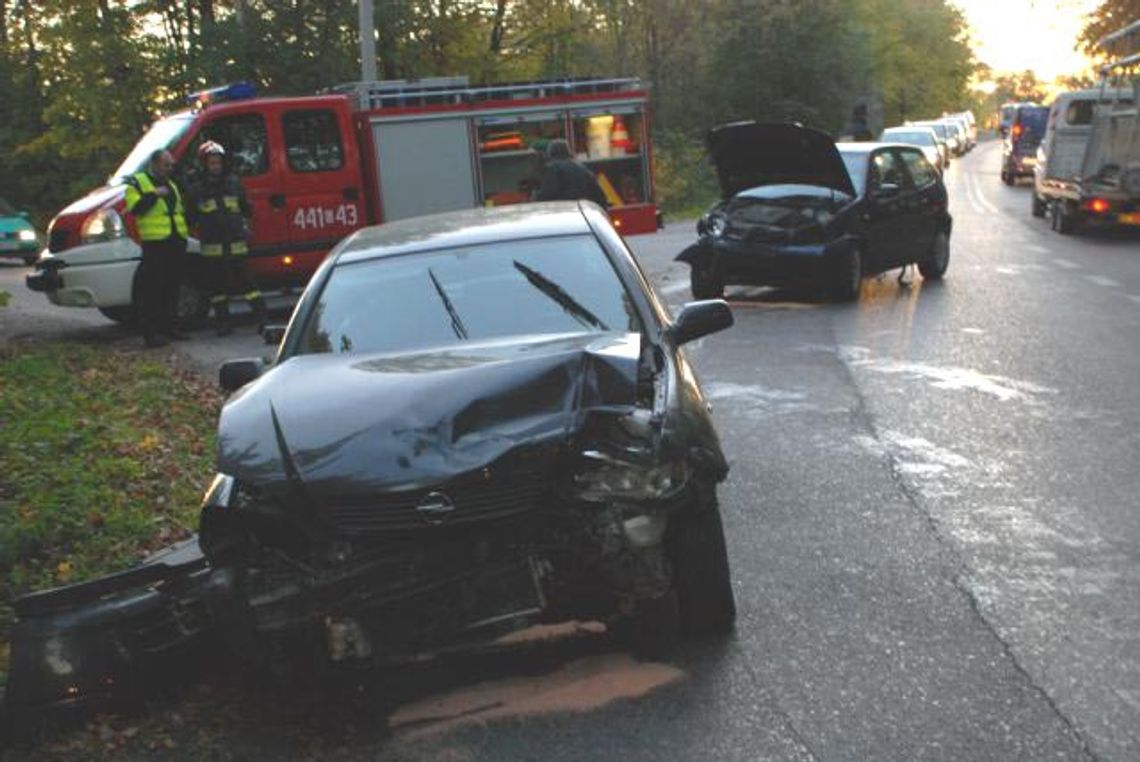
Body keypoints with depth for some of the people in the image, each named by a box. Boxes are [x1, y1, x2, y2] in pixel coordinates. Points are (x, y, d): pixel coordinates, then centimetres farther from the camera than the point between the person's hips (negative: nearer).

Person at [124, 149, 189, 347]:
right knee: (153, 288, -8)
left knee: (172, 287, 10)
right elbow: (134, 207, -14)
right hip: (155, 243, -7)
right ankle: (151, 332, -7)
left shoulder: (171, 184, 23)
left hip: (176, 242, 7)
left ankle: (167, 327, 18)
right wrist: (153, 195, -19)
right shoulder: (137, 182, 1)